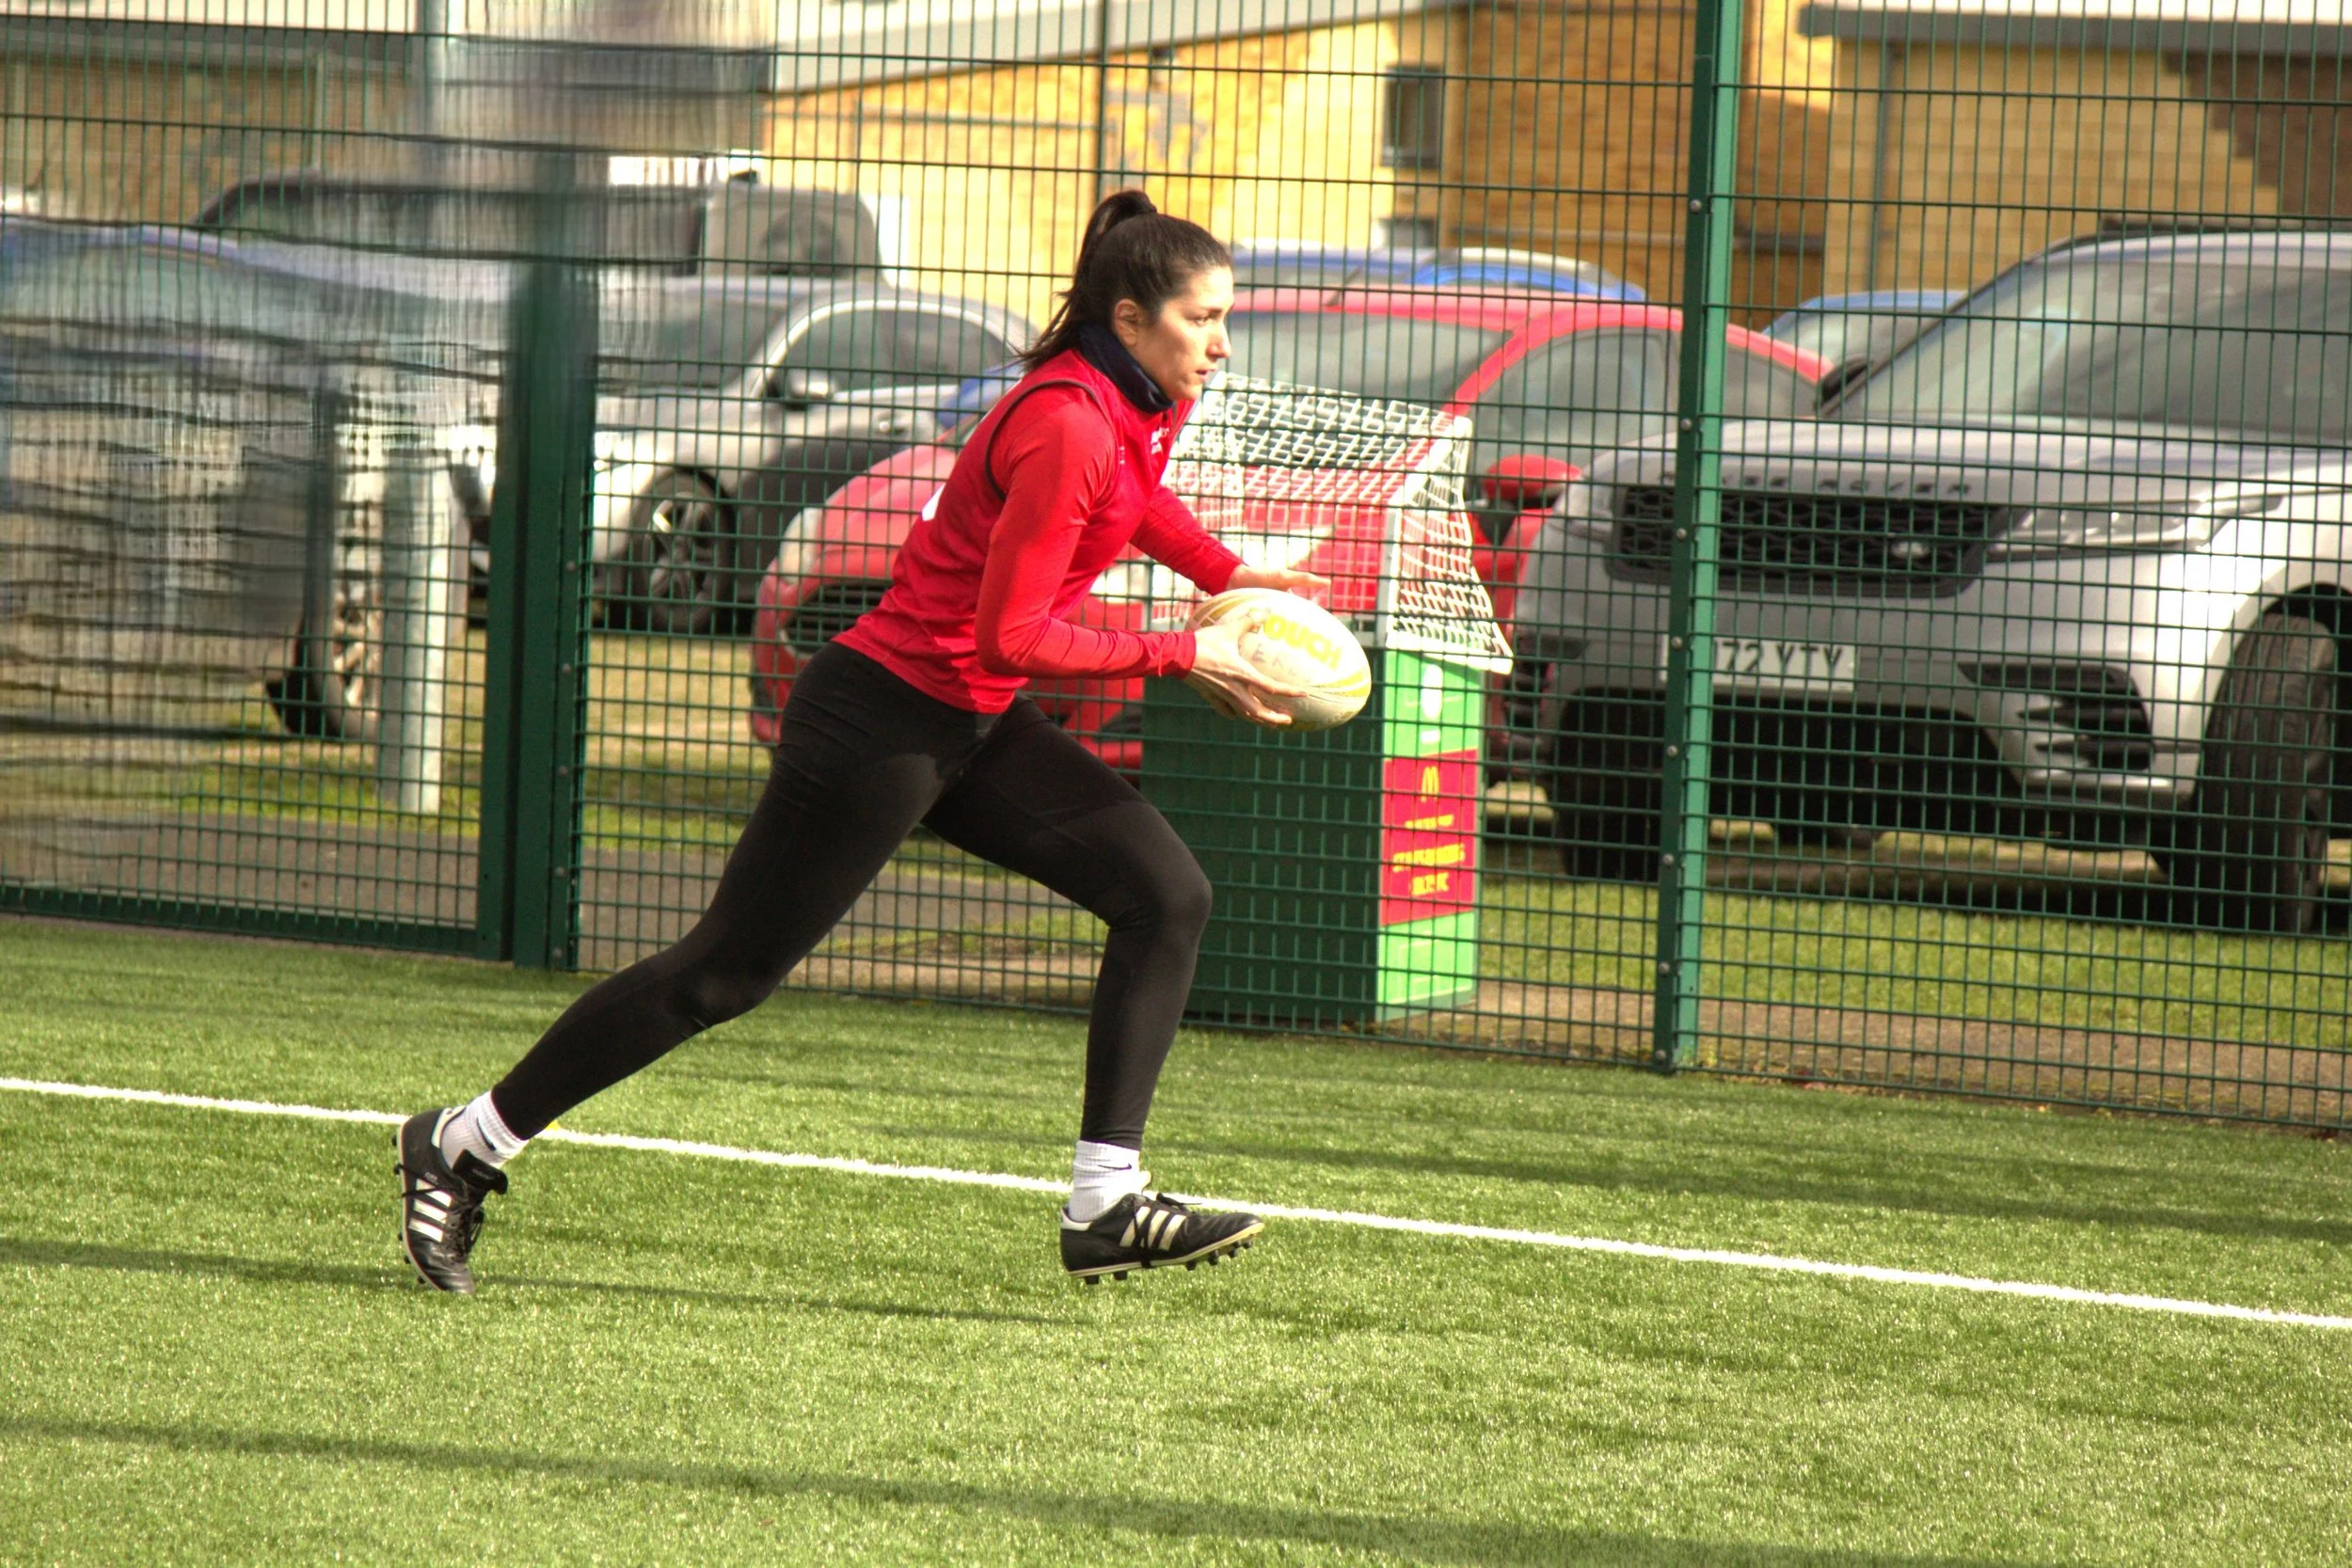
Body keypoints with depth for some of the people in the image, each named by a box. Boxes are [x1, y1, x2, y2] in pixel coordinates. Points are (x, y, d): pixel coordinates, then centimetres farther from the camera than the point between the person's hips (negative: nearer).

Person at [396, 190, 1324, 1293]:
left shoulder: (1135, 405, 5)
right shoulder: (1068, 428, -24)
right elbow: (1013, 635, -25)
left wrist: (1227, 573, 17)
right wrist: (1183, 657, -20)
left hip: (969, 727, 10)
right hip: (880, 723, -10)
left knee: (1166, 895, -1)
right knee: (728, 970, -2)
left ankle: (1105, 1204, -3)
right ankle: (462, 1146, 11)